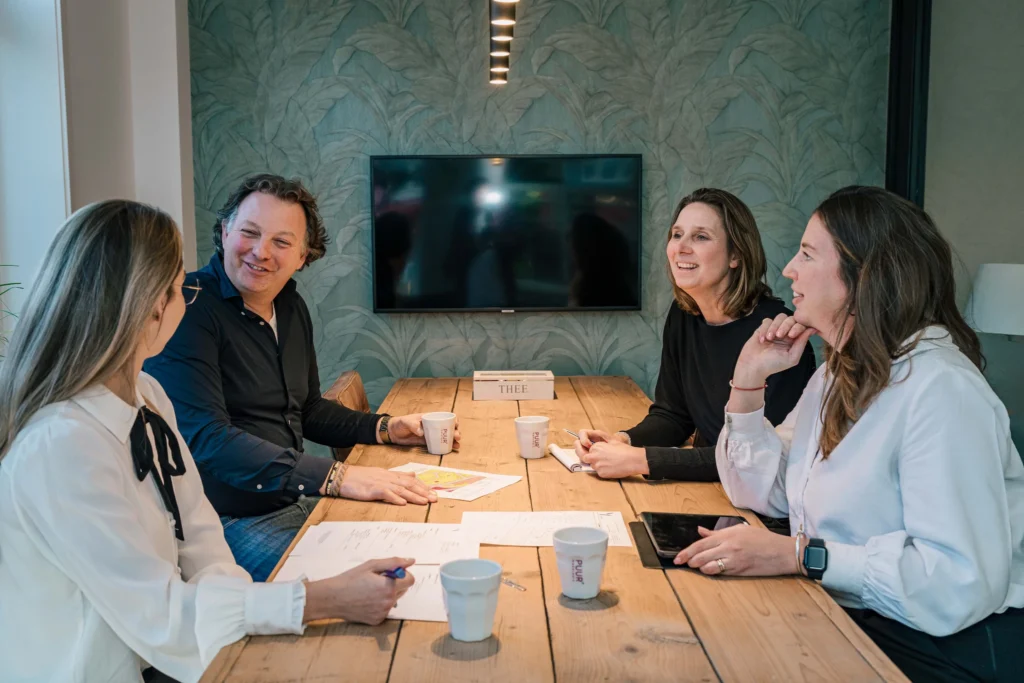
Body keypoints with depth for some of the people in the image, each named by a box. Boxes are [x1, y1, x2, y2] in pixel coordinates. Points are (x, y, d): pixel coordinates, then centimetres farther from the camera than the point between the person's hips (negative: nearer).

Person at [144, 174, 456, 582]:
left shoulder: (291, 308, 10)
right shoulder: (190, 311, -16)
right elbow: (206, 440, -26)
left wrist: (384, 429, 8)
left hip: (297, 500, 8)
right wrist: (334, 477, -31)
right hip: (232, 523, -8)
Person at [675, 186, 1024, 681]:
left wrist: (798, 555, -29)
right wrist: (749, 379, -3)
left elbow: (962, 582, -31)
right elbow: (760, 493, 8)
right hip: (847, 616, 8)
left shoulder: (940, 389, -23)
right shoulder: (842, 372, 8)